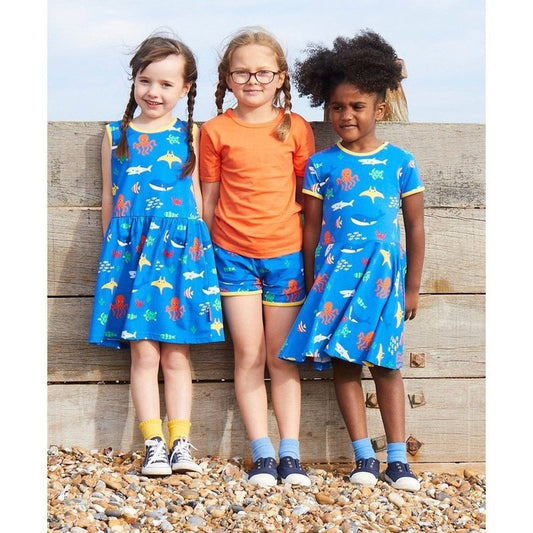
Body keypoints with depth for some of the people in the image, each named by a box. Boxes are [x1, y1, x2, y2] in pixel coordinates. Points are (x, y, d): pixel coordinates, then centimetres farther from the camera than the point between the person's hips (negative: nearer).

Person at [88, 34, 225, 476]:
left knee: (177, 355, 3)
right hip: (131, 249, 0)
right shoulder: (116, 136, 8)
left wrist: (196, 247, 5)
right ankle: (154, 445, 2)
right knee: (143, 354, -2)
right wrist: (111, 252, 11)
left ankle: (181, 443, 7)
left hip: (181, 247, 0)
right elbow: (109, 198, 12)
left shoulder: (189, 136, 7)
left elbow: (195, 193, 10)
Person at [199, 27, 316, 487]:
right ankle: (262, 453, 5)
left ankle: (290, 453, 10)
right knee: (249, 355, 0)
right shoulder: (216, 130, 1)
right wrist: (205, 253, 5)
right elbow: (209, 197, 6)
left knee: (282, 357, 6)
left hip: (285, 252, 0)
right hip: (233, 253, 0)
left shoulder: (295, 128, 1)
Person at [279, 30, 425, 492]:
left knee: (386, 364, 2)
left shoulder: (401, 163, 1)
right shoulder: (321, 165, 2)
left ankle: (397, 456, 5)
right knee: (343, 362, 0)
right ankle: (364, 455, 5)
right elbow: (311, 228, 7)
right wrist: (311, 282, 7)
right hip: (335, 276, 1)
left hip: (384, 277, -1)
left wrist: (412, 288, 7)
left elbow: (415, 227, 6)